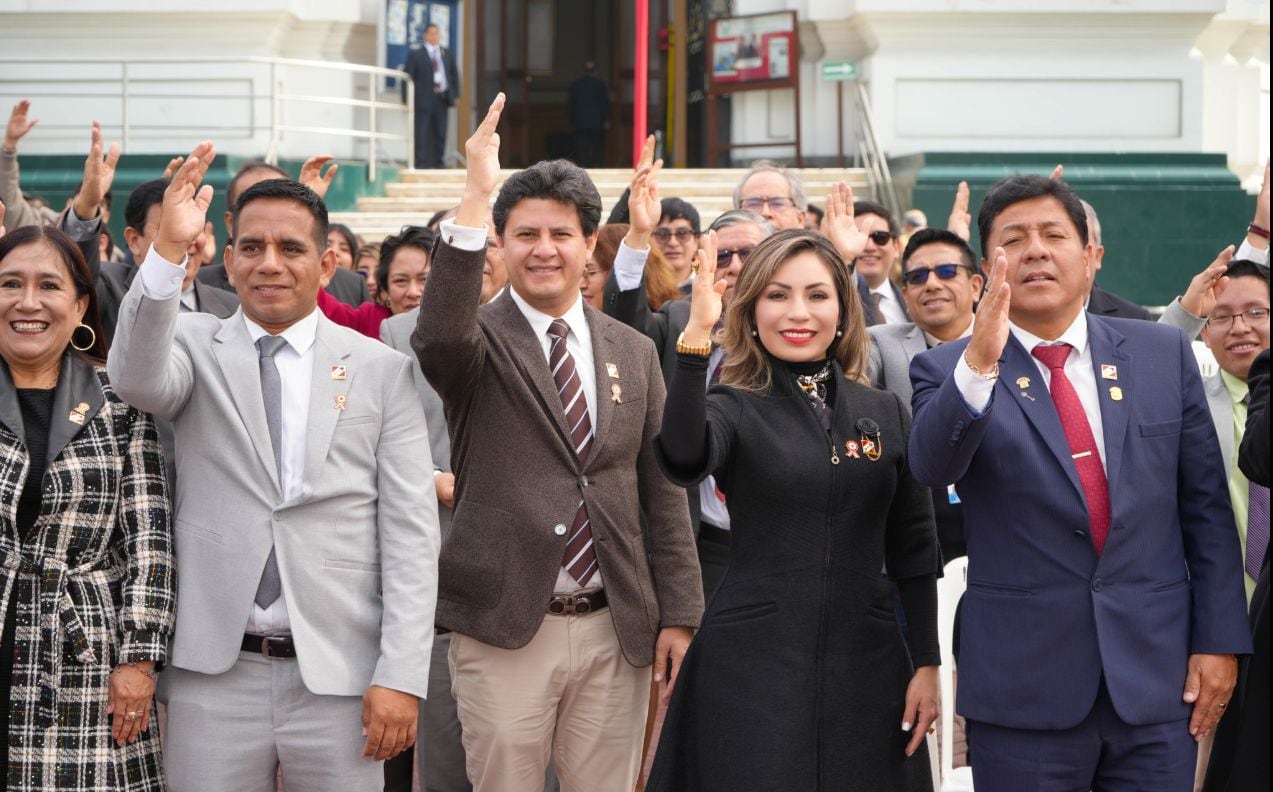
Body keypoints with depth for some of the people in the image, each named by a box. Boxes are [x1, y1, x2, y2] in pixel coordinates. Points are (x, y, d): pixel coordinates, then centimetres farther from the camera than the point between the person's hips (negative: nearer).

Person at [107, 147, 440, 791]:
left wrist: (401, 676, -6)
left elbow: (410, 532, 1)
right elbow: (137, 376, -18)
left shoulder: (382, 371, 4)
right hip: (212, 672, 0)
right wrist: (168, 249, -31)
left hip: (338, 673, 0)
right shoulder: (194, 347, 6)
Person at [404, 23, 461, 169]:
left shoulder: (447, 54, 14)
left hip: (442, 99, 5)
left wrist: (455, 94, 10)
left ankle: (438, 163, 14)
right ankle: (420, 163, -5)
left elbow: (454, 74, 20)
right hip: (423, 99, -5)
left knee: (441, 134, 7)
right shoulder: (416, 54, 0)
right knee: (421, 134, -7)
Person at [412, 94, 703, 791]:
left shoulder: (632, 352, 10)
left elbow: (660, 492, 11)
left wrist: (677, 614, 6)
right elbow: (438, 337, -28)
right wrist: (475, 198, -32)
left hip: (614, 631, 3)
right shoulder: (480, 341, -2)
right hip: (503, 631, -3)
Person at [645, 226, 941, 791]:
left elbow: (913, 550, 11)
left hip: (865, 665, 3)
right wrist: (696, 337, -34)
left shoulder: (885, 413, 8)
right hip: (753, 663, -3)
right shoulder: (734, 409, -2)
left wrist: (927, 664, 6)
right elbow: (684, 462, -26)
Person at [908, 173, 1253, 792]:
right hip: (1023, 690, -2)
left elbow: (1205, 506, 8)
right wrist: (980, 363, -36)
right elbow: (933, 466, -21)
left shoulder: (1163, 353, 6)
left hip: (1158, 677, 2)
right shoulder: (950, 371, -1)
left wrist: (1219, 640, 3)